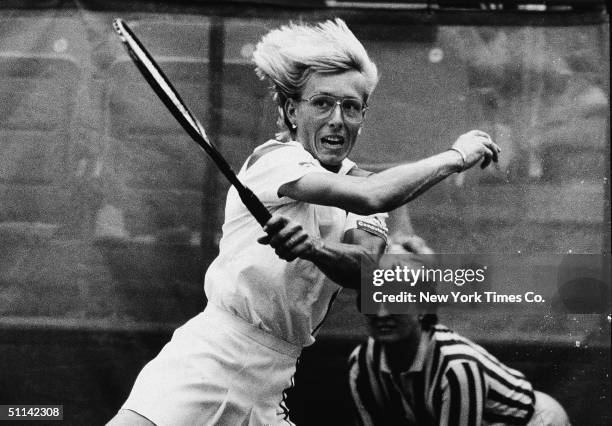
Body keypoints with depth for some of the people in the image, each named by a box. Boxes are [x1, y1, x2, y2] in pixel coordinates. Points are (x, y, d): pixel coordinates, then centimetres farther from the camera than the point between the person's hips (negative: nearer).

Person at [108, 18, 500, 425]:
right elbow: (370, 197, -24)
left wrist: (314, 249, -30)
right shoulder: (274, 159, -8)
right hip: (210, 358, -7)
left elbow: (365, 266, -9)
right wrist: (457, 156, -13)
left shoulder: (357, 180, 11)